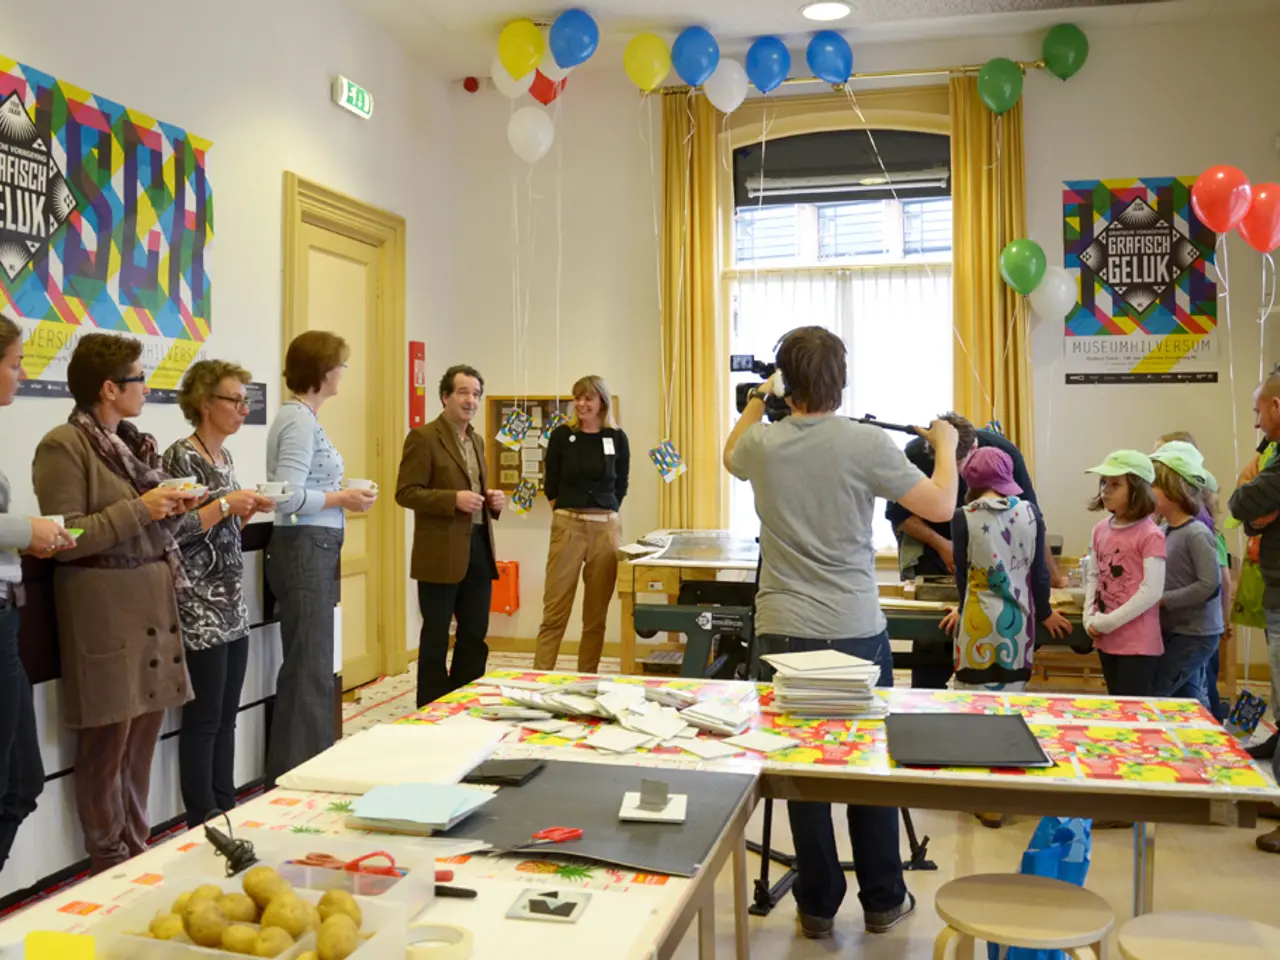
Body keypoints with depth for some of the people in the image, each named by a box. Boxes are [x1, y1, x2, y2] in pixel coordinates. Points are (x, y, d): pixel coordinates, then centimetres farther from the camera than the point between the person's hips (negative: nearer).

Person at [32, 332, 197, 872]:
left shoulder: (132, 443, 14)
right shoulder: (63, 446, -10)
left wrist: (171, 509, 5)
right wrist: (140, 509, -17)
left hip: (154, 599, 8)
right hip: (104, 609, -8)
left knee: (145, 731, 12)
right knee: (108, 740, 2)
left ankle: (137, 850, 25)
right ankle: (109, 865, 16)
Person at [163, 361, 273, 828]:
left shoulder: (224, 455, 13)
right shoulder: (181, 456, -13)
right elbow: (172, 530, -20)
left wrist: (247, 509, 4)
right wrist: (226, 504, -21)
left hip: (232, 605, 9)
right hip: (200, 608, -8)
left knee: (226, 716, 13)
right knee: (203, 719, -1)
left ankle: (227, 814, 22)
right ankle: (202, 825, 10)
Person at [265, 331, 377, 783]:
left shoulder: (302, 416, 15)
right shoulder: (300, 420, -15)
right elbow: (288, 496, -23)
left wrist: (339, 495, 6)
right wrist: (342, 499, -14)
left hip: (313, 550, 10)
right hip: (305, 550, -10)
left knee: (309, 667, 16)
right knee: (309, 670, -3)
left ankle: (302, 769, 26)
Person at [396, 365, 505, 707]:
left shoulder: (477, 440, 16)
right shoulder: (423, 437, -8)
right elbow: (406, 492, -13)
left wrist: (492, 500, 4)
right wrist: (453, 499, -23)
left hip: (479, 548, 7)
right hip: (442, 552, -7)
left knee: (475, 635, 12)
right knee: (436, 637, 4)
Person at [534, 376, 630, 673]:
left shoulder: (617, 439, 5)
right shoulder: (561, 436, 3)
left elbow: (620, 486, 13)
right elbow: (551, 485, 9)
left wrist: (601, 511, 8)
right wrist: (570, 512, 9)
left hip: (606, 529, 1)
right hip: (567, 527, -1)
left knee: (596, 613, 6)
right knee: (555, 609, -3)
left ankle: (587, 678, 15)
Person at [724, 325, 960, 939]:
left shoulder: (761, 443, -2)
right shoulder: (866, 443, -11)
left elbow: (730, 458, 23)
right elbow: (941, 508, -6)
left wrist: (760, 398, 30)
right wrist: (946, 445, 10)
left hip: (784, 631, 2)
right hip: (856, 631, -1)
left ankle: (817, 906, 19)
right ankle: (882, 902, 26)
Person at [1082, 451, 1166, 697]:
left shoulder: (1150, 535, -13)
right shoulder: (1100, 530, 7)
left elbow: (1152, 591, -18)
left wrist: (1107, 622, -15)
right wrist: (1090, 619, -2)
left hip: (1138, 642, -7)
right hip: (1105, 639, 7)